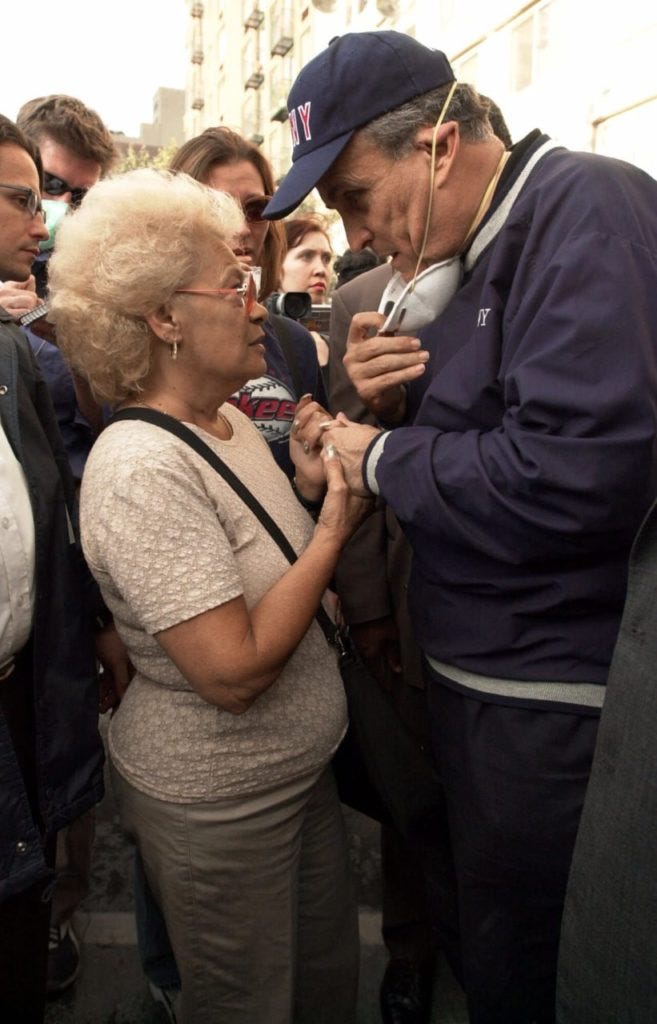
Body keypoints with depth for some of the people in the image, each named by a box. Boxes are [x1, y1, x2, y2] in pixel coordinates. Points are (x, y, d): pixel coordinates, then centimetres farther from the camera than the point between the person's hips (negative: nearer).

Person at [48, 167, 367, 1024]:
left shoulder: (232, 421, 2)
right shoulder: (142, 468, -26)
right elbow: (234, 670, -30)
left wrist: (309, 491, -8)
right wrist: (333, 528, -22)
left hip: (301, 767, 8)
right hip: (217, 802, -8)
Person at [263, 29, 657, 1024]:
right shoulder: (461, 252, 9)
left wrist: (384, 459, -17)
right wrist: (390, 402, -6)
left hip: (555, 702, -8)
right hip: (475, 671, 8)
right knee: (472, 919, 26)